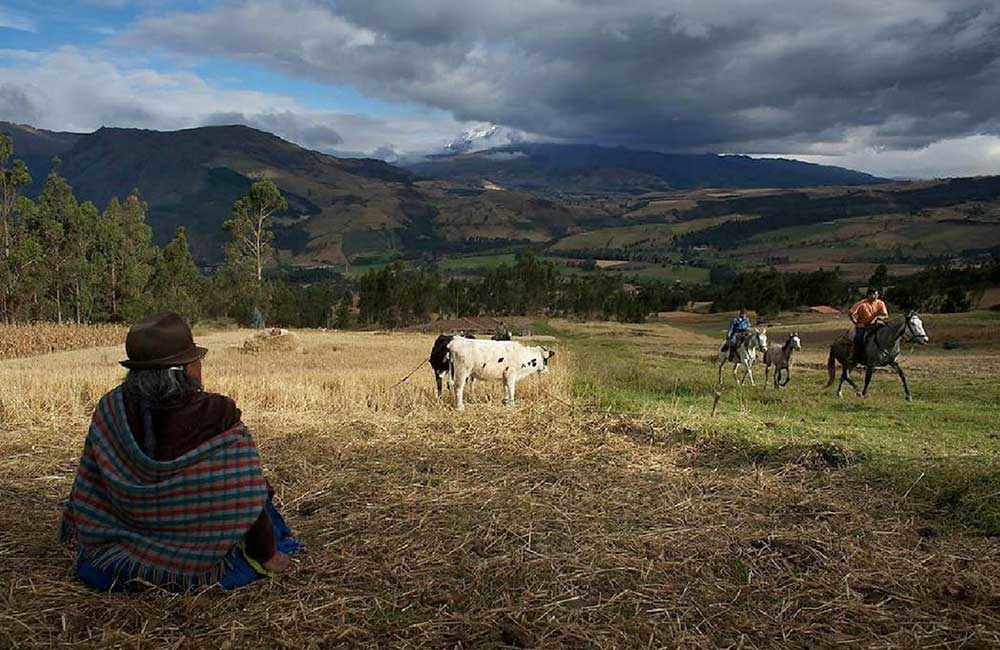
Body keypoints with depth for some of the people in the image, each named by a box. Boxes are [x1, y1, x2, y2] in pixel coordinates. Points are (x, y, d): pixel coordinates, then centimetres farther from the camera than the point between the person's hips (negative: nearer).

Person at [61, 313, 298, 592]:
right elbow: (248, 497, -17)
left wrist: (89, 548, 13)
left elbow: (88, 490, -3)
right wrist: (267, 555, -3)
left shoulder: (110, 411, -14)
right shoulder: (219, 415, -25)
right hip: (203, 564, -3)